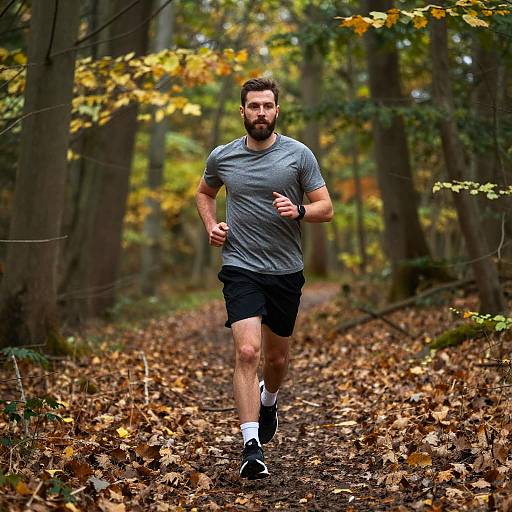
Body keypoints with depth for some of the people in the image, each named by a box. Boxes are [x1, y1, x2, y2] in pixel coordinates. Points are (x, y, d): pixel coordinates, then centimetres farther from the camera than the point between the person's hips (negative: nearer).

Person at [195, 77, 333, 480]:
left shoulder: (299, 155, -1)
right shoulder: (222, 157, 3)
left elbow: (326, 208, 0)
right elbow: (205, 193, 23)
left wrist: (298, 211, -20)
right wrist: (211, 225, 4)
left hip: (286, 271, 1)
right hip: (241, 269, -1)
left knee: (277, 357, 15)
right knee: (248, 351, -18)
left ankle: (269, 401, 48)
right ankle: (252, 446, -16)